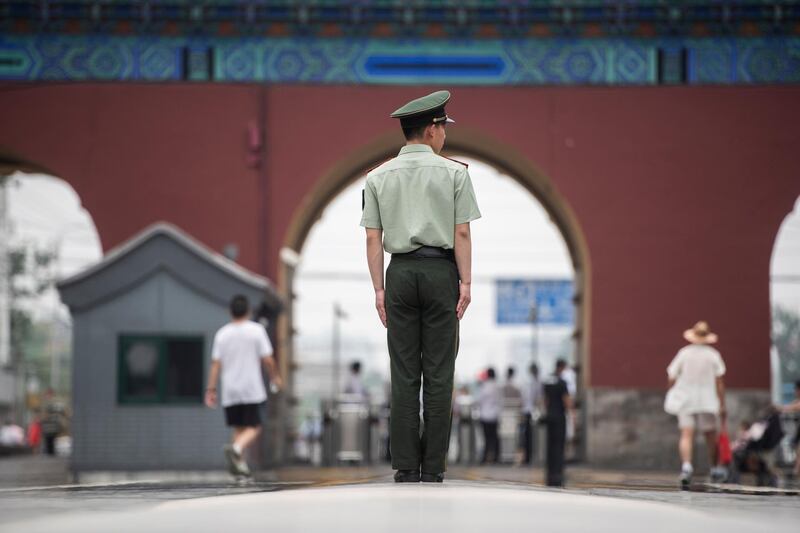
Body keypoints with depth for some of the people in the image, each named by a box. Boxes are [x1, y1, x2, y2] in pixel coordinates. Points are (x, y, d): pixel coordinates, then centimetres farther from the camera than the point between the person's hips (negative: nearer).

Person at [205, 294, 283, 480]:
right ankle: (235, 449, -27)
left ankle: (240, 464, 5)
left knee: (239, 428, 13)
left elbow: (215, 364, 0)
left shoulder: (222, 333, 4)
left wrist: (211, 389, 3)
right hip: (251, 390, -4)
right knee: (253, 428, 0)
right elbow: (268, 360, -6)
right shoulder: (256, 330, -5)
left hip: (230, 392, 4)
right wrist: (275, 377, 12)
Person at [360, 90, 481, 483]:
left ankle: (405, 467, 3)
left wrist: (379, 289, 4)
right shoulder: (454, 172, -1)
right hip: (441, 271, -2)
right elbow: (462, 233, -5)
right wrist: (465, 282, -2)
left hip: (400, 272, 2)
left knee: (404, 375, 4)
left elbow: (373, 237, 2)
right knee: (438, 374, 1)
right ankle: (433, 467, 1)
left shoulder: (379, 177, 6)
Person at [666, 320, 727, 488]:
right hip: (707, 401, 0)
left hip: (685, 400, 0)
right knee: (711, 435, 14)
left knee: (686, 435, -9)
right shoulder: (713, 355, 1)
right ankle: (715, 469, 25)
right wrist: (722, 405, 3)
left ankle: (686, 464, -31)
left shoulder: (684, 353, 2)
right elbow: (719, 381, -1)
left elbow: (672, 378, 1)